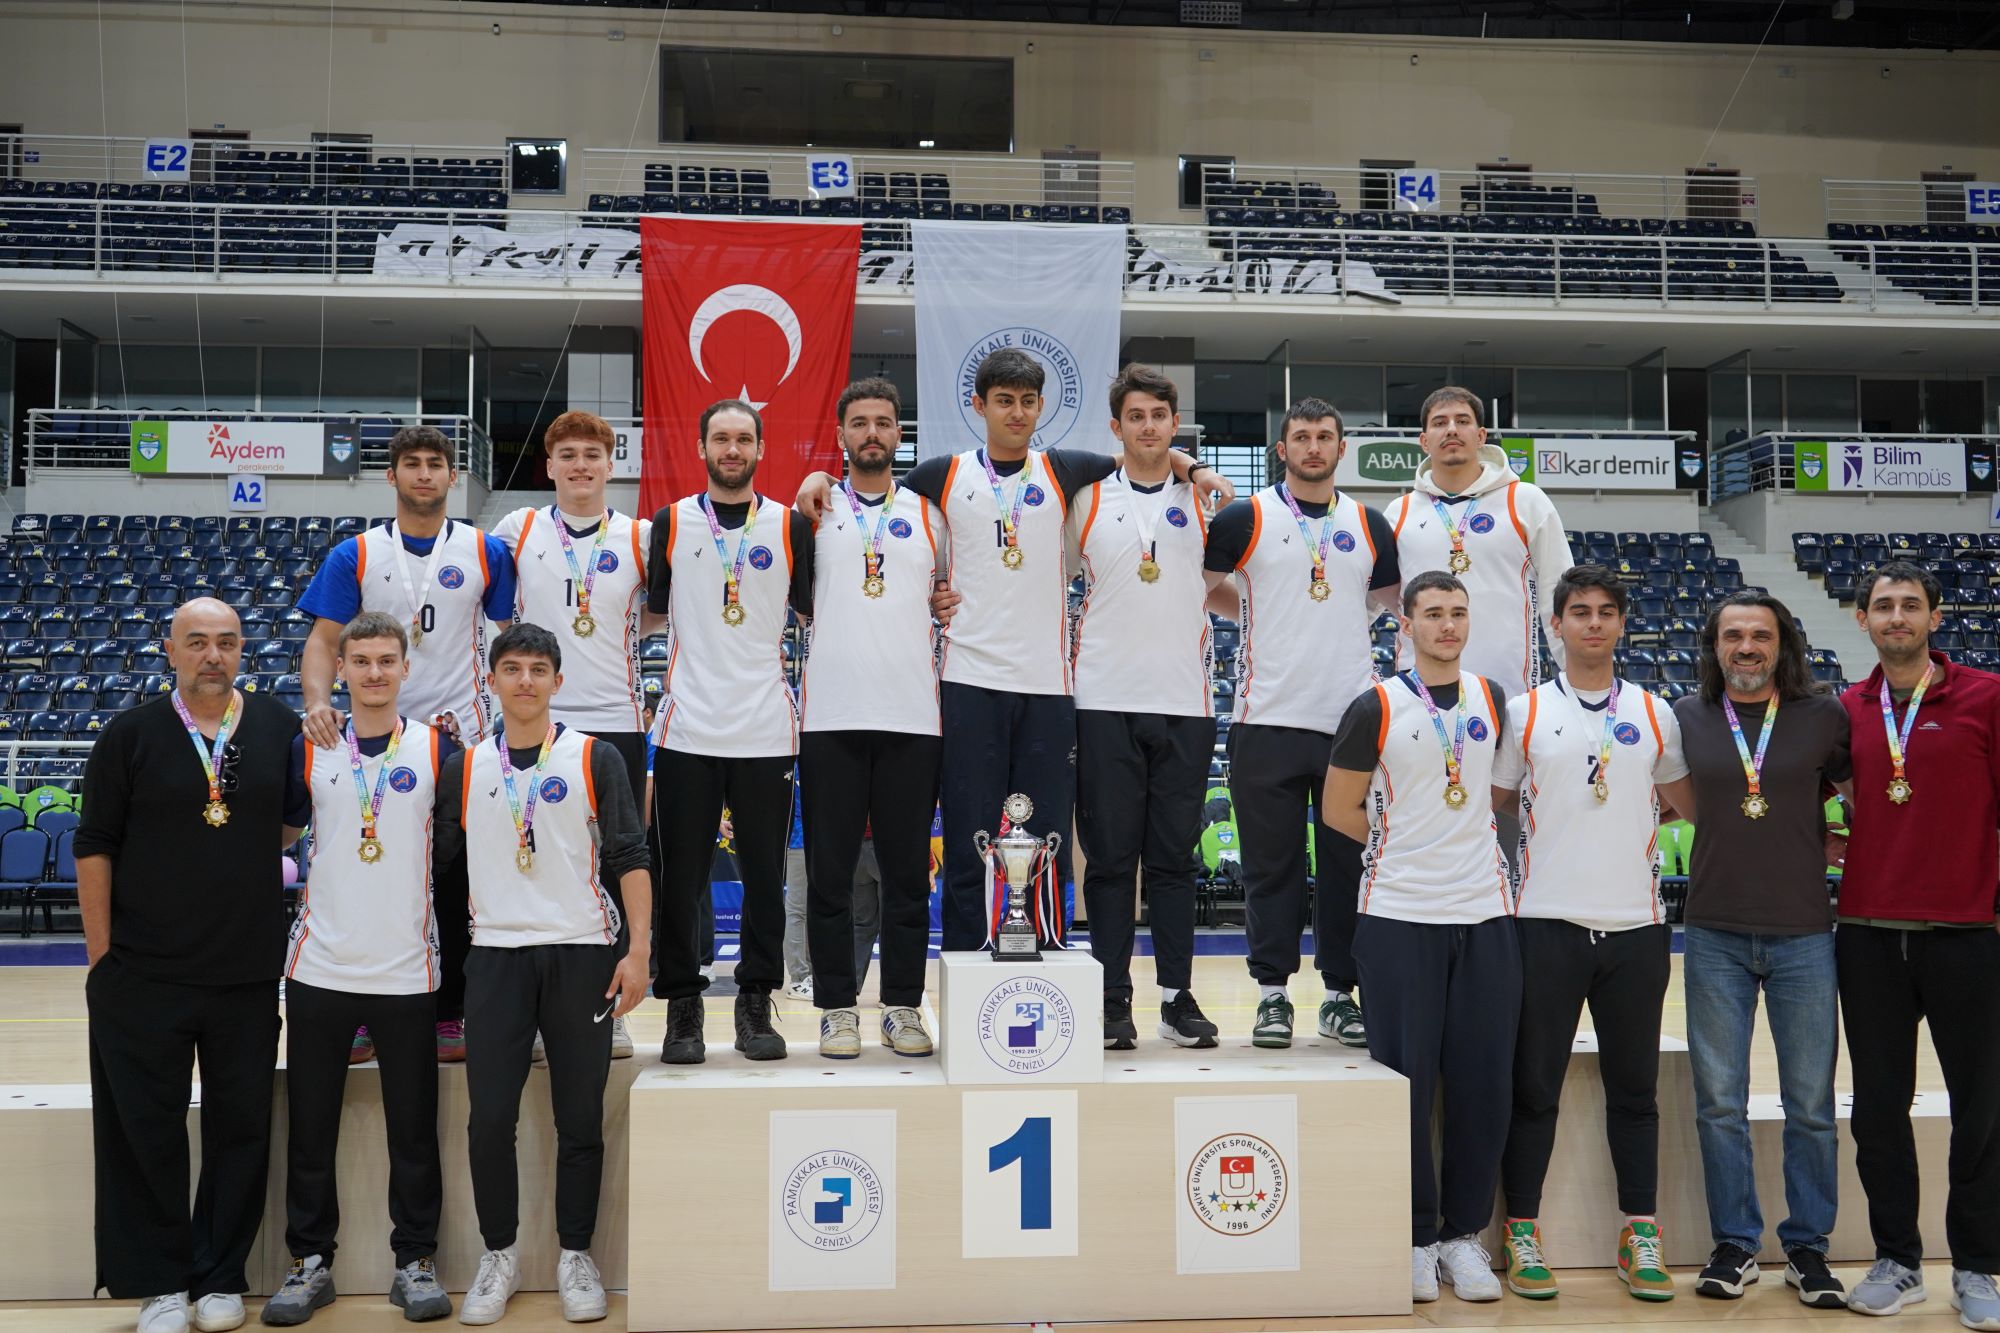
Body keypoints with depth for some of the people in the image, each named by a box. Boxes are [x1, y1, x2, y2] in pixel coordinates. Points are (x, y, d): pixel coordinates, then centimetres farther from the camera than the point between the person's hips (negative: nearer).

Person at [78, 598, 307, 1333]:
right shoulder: (130, 735, -1)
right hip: (142, 974, -1)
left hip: (250, 971, 2)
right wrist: (101, 955, -3)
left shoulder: (280, 727, 3)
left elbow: (298, 815, 19)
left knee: (240, 1126, 8)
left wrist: (262, 840, 0)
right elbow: (94, 847, -1)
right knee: (146, 1130, 5)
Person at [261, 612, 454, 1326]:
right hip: (320, 967, 1)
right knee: (310, 1126, 9)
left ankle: (415, 1260, 18)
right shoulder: (308, 749, 4)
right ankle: (310, 1260, 22)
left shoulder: (437, 749, 1)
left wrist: (462, 922, 3)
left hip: (408, 972, -1)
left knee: (413, 1129, 5)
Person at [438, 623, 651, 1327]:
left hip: (581, 954, -1)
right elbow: (435, 853, 15)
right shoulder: (464, 767, 11)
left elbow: (629, 859, 1)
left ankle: (575, 1255, 18)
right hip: (495, 957, 2)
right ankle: (499, 1255, 17)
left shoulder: (596, 760, 4)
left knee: (580, 1119, 4)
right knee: (489, 1118, 0)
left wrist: (638, 951, -6)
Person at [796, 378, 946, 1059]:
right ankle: (838, 1008, 11)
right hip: (830, 715, -1)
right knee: (830, 871, 2)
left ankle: (904, 1008, 14)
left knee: (908, 871, 5)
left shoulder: (930, 514, 12)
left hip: (913, 717, 1)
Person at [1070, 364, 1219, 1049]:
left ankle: (1178, 997, 15)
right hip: (1106, 702, -1)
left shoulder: (1206, 499, 8)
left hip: (1185, 703, 1)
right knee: (1110, 858, 2)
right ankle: (1113, 1002, 10)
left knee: (1174, 857, 7)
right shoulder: (1085, 499, 5)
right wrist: (1072, 638, 3)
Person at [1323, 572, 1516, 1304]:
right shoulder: (1376, 708, -3)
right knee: (1407, 1082, 1)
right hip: (1400, 915, -3)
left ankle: (1464, 1235, 18)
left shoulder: (1491, 698, 9)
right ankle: (1416, 1238, 14)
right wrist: (1409, 845, 7)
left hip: (1485, 913, 4)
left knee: (1482, 1084, 5)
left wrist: (1461, 838, 12)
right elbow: (1339, 810, 2)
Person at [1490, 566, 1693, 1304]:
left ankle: (1640, 1235, 20)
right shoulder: (1524, 712, 3)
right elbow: (1494, 805, 8)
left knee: (1634, 1089, 10)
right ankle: (1521, 1231, 15)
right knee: (1534, 1087, 4)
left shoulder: (1654, 712, 8)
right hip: (1547, 924, -2)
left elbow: (1689, 801, 14)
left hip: (1636, 925, 2)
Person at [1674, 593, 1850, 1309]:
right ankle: (1734, 1243, 18)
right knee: (1719, 1102, 5)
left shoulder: (1826, 716, 1)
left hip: (1803, 934, 0)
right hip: (1715, 936, 1)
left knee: (1811, 1104, 6)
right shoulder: (1686, 718, 3)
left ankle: (1807, 1246, 20)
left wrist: (1819, 842, 1)